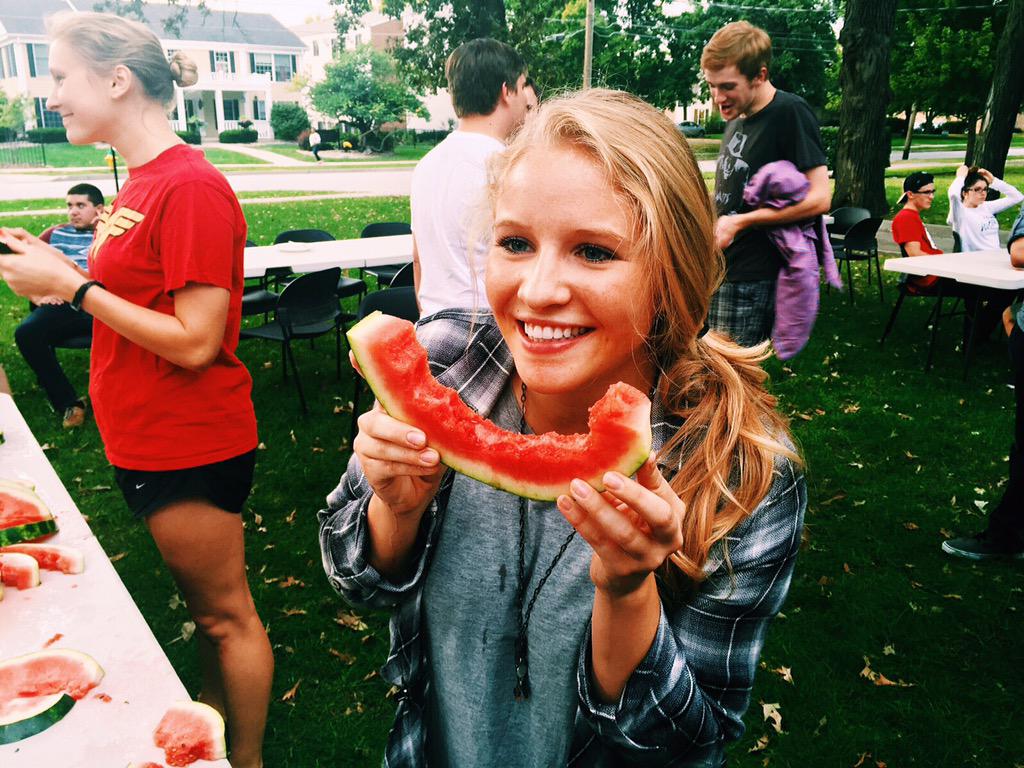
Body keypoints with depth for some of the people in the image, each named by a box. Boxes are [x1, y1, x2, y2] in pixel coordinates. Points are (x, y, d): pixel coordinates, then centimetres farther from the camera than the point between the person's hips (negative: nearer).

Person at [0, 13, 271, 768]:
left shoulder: (192, 186, -19)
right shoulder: (145, 180, 9)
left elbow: (194, 342, -22)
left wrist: (73, 285, -17)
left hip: (190, 445, -9)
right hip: (152, 441, 9)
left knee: (226, 612, 8)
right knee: (205, 600, 22)